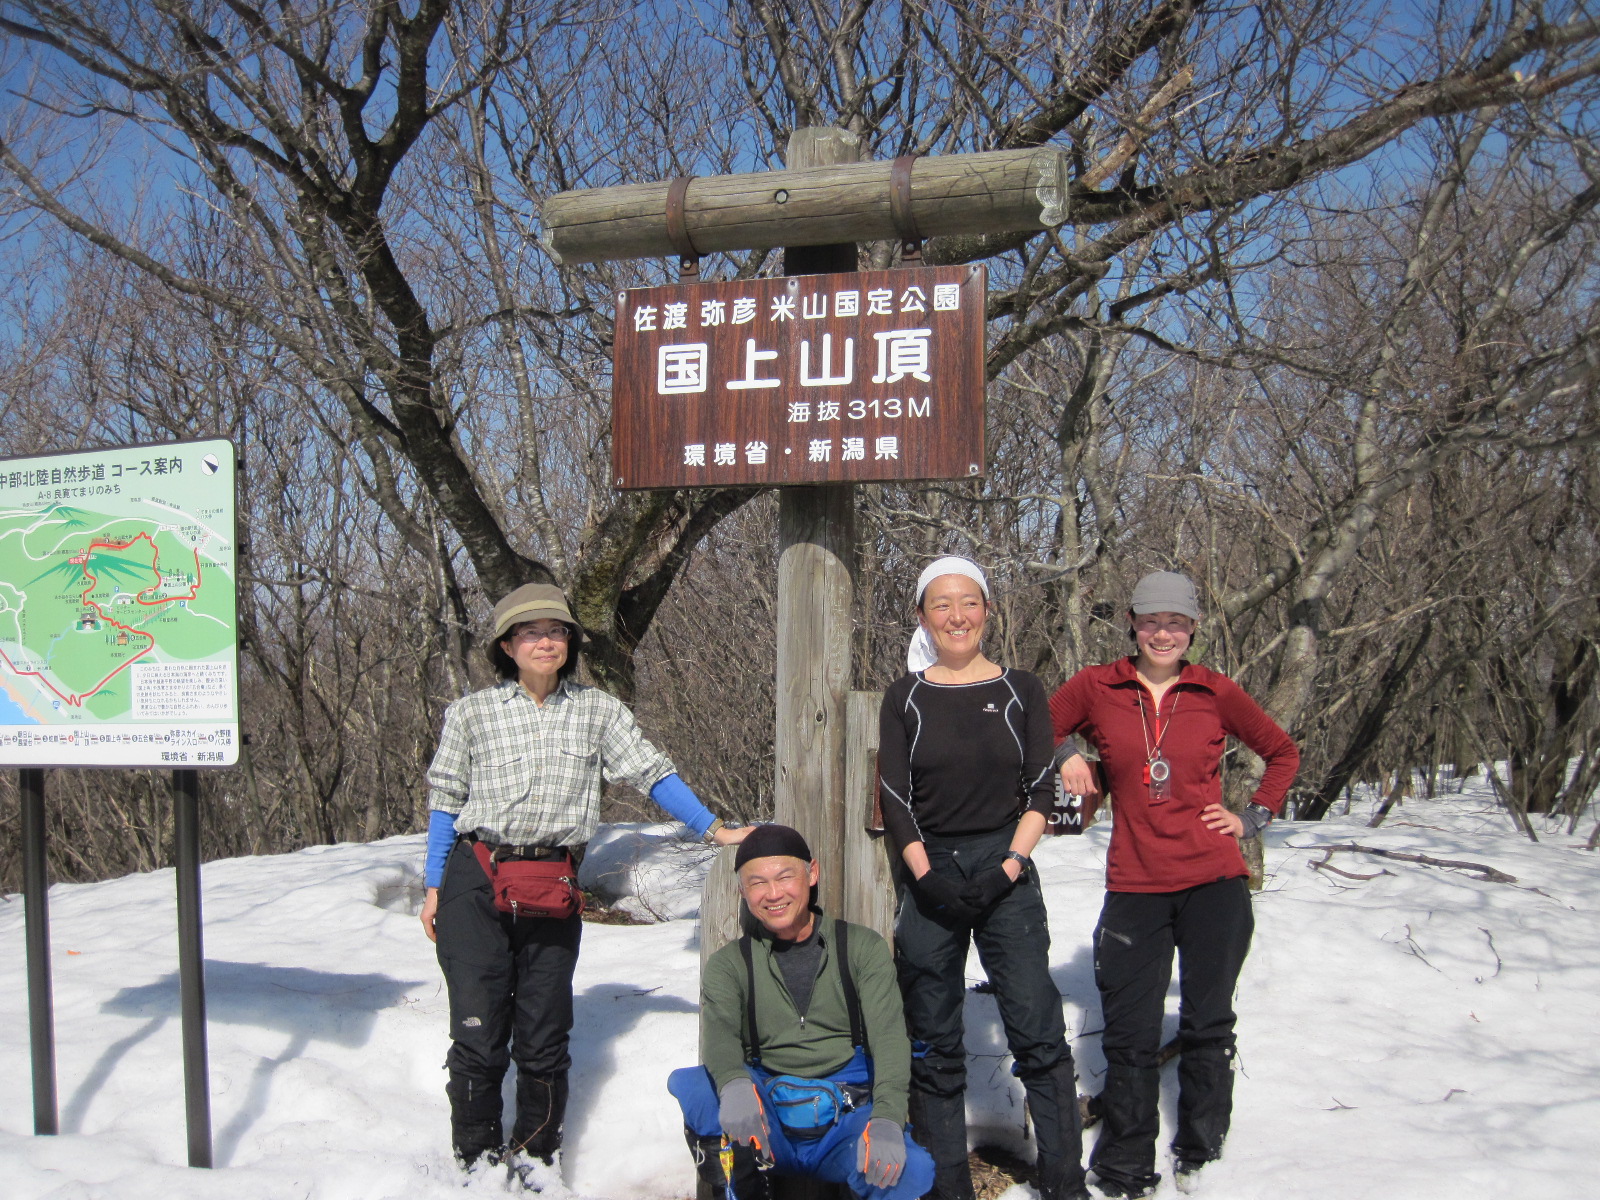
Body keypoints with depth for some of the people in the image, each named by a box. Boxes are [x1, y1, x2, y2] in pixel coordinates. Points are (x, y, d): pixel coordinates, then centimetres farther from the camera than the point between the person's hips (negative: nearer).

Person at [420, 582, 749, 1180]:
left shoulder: (598, 710, 7)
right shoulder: (471, 712, 6)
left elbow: (652, 772, 7)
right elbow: (445, 799, 9)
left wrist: (714, 829, 2)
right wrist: (434, 888, 8)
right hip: (474, 883, -1)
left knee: (544, 1035, 6)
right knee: (478, 1034, -1)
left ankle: (533, 1157, 25)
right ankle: (476, 1158, 19)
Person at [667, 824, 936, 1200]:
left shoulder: (863, 947, 6)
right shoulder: (729, 964, 8)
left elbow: (888, 1036, -7)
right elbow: (718, 1032, -13)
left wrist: (887, 1119, -27)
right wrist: (734, 1085, -37)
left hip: (847, 1120, -1)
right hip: (767, 1124, 1)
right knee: (688, 1084, -25)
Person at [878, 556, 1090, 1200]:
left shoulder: (1021, 690, 5)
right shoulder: (905, 697, 5)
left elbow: (1041, 790, 2)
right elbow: (894, 800, 1)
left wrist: (1008, 868, -10)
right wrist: (928, 875, -11)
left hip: (1007, 873, 0)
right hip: (929, 877, 1)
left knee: (1039, 1036, -3)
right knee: (933, 1044, 6)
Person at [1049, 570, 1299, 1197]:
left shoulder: (1216, 693, 2)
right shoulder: (1095, 688, 0)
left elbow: (1282, 752, 15)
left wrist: (1253, 817, 6)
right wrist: (1063, 760, -8)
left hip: (1214, 884, 1)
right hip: (1135, 886, 0)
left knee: (1207, 1027, 10)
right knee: (1130, 1037, 4)